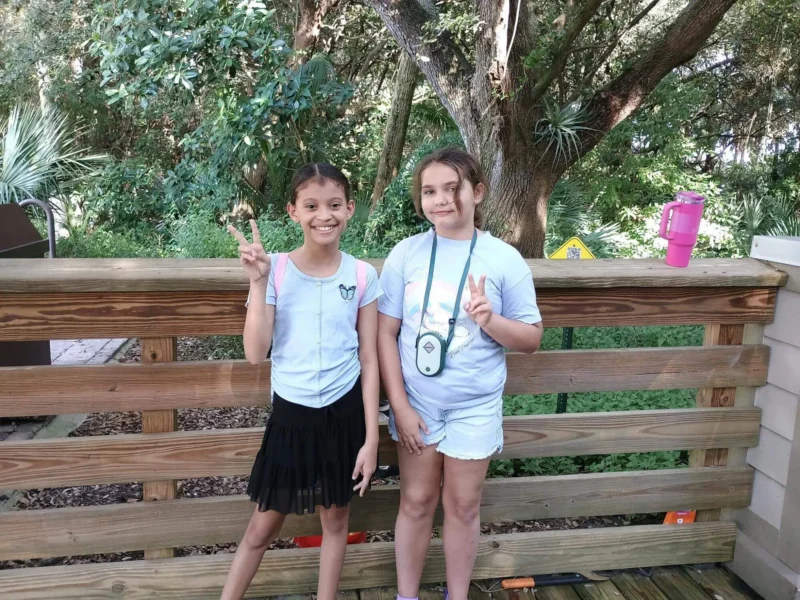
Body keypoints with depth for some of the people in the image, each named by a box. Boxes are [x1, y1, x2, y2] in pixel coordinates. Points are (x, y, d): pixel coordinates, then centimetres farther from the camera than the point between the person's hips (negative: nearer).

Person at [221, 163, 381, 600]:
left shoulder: (362, 276, -6)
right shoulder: (275, 270, -7)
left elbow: (369, 362, -3)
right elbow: (255, 354, -12)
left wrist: (371, 437, -4)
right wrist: (258, 283, -20)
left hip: (344, 413, 1)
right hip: (290, 413, 0)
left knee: (335, 517, 17)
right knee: (263, 526, 13)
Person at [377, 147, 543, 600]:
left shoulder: (505, 259, -8)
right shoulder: (406, 254, -7)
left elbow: (532, 338, -3)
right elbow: (386, 333, -6)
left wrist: (491, 321, -23)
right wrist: (400, 405, -9)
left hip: (475, 406, 0)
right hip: (417, 402, 1)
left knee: (463, 506, 14)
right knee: (416, 501, 14)